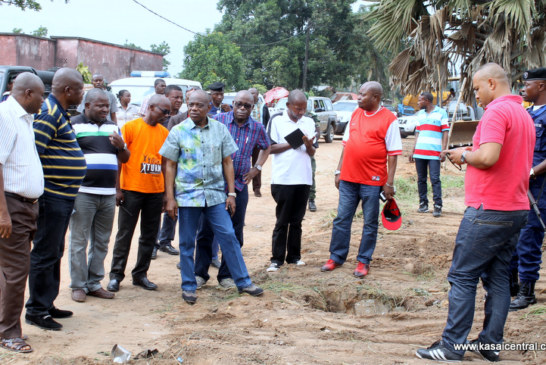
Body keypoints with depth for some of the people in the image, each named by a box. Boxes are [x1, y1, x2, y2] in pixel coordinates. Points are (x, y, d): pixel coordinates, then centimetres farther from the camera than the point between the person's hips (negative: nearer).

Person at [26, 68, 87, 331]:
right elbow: (31, 154, -23)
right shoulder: (49, 114, -16)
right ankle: (36, 310, 8)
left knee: (54, 253, 17)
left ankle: (47, 304, 27)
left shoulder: (60, 114, 15)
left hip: (63, 198, 10)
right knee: (45, 254, -2)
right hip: (52, 198, -10)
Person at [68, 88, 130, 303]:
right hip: (83, 193, -5)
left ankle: (94, 283, 19)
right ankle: (78, 286, 8)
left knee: (101, 242, 10)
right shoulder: (75, 125, -1)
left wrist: (121, 146, -5)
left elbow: (124, 159, 17)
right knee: (79, 241, -1)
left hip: (108, 195, 6)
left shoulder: (113, 127, 16)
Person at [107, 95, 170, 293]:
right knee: (125, 234, 2)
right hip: (131, 189, -4)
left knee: (150, 235, 9)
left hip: (155, 191, 5)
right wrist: (118, 189, -8)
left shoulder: (164, 133, 8)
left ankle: (140, 274, 19)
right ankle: (116, 275, 12)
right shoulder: (130, 127, -4)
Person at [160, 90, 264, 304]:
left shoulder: (220, 129, 5)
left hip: (215, 194, 1)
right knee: (187, 243, 6)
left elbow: (227, 162, 9)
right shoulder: (178, 131, 0)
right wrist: (170, 198, -3)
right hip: (187, 195, -1)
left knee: (229, 237, 1)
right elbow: (170, 166, 2)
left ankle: (243, 282, 10)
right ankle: (188, 286, 19)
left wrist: (231, 193, 3)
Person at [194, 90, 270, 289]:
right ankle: (200, 273, 14)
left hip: (239, 185, 2)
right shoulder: (218, 120, -3)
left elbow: (266, 148, 22)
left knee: (234, 233, 7)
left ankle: (227, 274, 19)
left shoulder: (257, 128, 3)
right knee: (205, 230, 2)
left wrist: (256, 169, 10)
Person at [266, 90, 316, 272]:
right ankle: (277, 258, 6)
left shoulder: (309, 122, 12)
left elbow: (312, 153, 11)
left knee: (297, 221, 10)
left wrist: (309, 145, -12)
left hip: (303, 179, 4)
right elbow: (270, 148, -5)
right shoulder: (276, 120, 0)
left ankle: (294, 255, 19)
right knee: (282, 221, 1)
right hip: (283, 179, -4)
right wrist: (292, 143, -14)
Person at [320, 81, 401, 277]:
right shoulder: (355, 114, 10)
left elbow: (393, 154, -8)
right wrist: (339, 171, 13)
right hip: (348, 178, 5)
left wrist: (390, 183, -12)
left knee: (370, 223, 5)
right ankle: (336, 257, 21)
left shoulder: (389, 119, -7)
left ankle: (363, 261, 16)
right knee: (342, 219, 9)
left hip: (372, 181, -5)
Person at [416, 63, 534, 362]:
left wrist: (464, 155, -6)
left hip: (488, 210, -9)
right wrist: (471, 155, 14)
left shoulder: (497, 111, -13)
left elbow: (488, 156, -25)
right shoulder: (524, 114, 17)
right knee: (498, 277, 12)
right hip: (517, 209, 9)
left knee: (463, 276, -4)